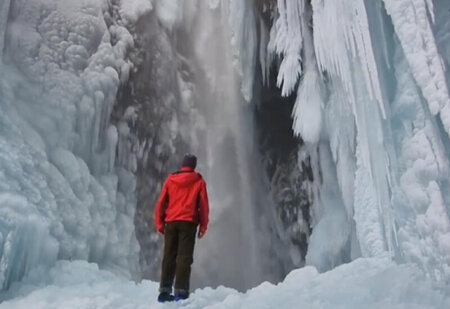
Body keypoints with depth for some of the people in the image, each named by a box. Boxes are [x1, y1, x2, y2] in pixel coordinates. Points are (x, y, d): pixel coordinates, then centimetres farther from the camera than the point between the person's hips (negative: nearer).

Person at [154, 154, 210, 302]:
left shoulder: (170, 180, 11)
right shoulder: (199, 182, 6)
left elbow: (161, 203, 7)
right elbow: (203, 205, 2)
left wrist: (159, 223, 11)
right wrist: (203, 226, 6)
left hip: (171, 222, 3)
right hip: (188, 223, -2)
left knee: (169, 257, 8)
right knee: (184, 257, -3)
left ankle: (164, 291, 5)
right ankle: (181, 291, -10)